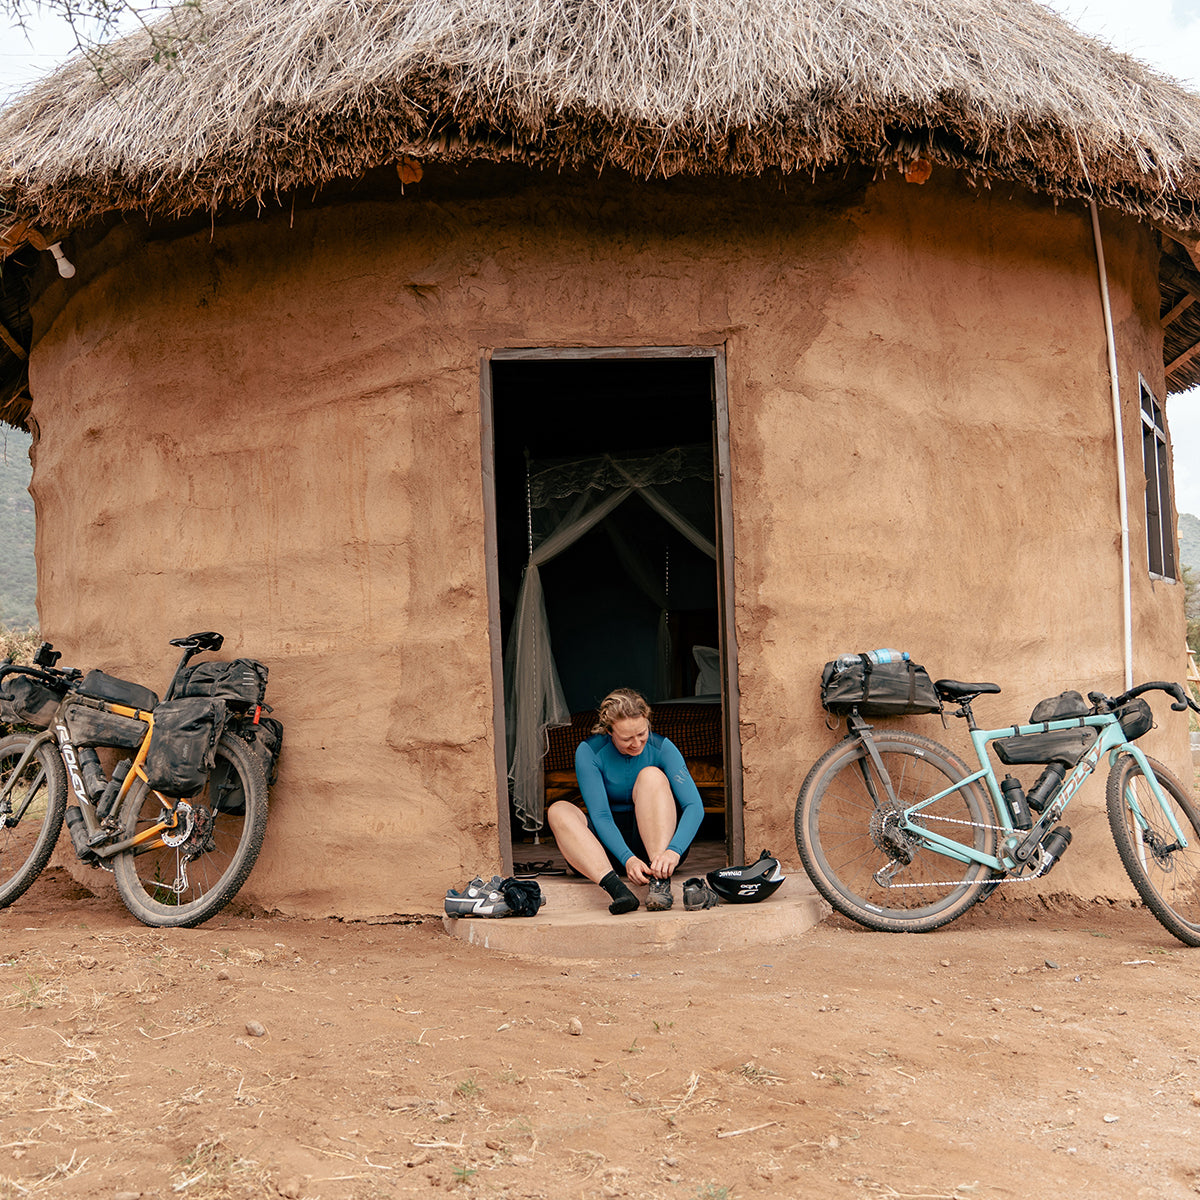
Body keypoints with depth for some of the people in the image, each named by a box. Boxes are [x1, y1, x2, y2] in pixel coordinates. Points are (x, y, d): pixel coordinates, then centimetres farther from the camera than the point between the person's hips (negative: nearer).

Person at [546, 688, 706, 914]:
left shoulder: (661, 747, -11)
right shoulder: (589, 752, -11)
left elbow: (694, 806, -20)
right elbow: (600, 816, -18)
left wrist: (673, 851, -38)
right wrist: (627, 859, -35)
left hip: (657, 845, -1)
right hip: (612, 848, 1)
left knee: (651, 775, -25)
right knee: (558, 811, -24)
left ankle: (660, 881, -39)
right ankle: (616, 888, -47)